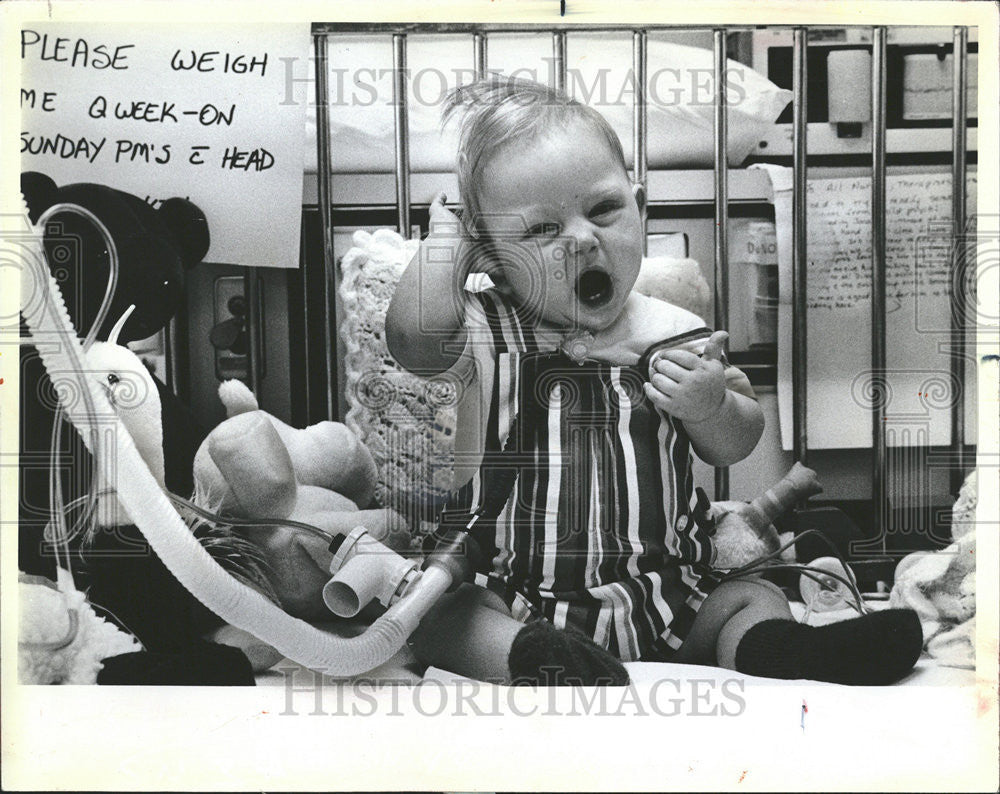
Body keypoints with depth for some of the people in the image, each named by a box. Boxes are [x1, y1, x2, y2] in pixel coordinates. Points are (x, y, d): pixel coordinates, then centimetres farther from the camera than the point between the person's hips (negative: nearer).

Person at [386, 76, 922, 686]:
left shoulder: (674, 335, 1)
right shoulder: (492, 332, -6)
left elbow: (739, 445, 10)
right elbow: (416, 336, -30)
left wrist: (711, 407, -14)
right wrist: (447, 234, -16)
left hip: (669, 596, 3)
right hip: (516, 599, -2)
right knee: (444, 624, -25)